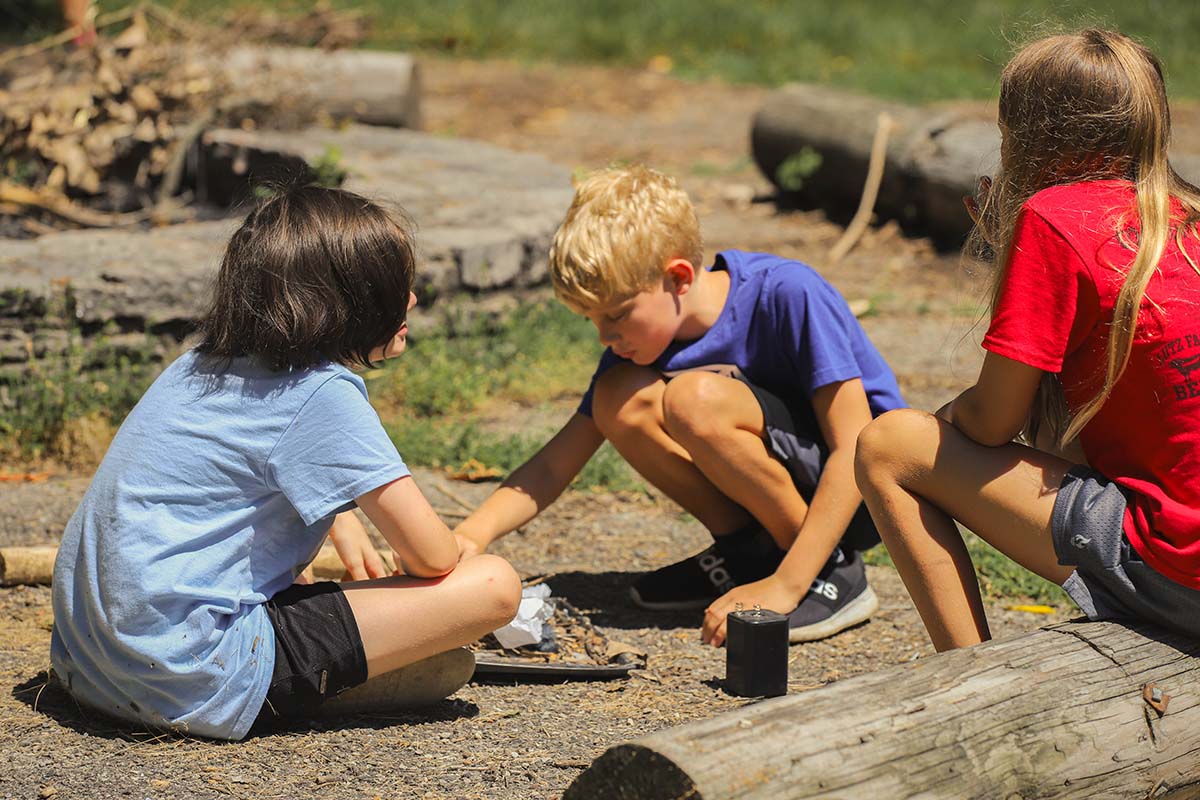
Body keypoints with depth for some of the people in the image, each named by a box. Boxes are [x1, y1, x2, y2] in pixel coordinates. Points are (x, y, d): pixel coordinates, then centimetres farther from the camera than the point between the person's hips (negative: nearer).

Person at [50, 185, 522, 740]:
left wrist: (343, 530, 28)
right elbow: (433, 558, -11)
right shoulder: (324, 394, -12)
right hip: (195, 685, -9)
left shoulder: (203, 363, 13)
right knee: (494, 586, -13)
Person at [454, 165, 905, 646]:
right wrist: (471, 536, -21)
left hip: (862, 492, -6)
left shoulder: (789, 294, -23)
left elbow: (854, 449, -25)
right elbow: (554, 467, -3)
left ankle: (833, 572, -16)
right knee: (619, 398, -16)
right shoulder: (637, 343, -5)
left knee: (696, 398, -30)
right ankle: (747, 553, -1)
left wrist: (785, 587, -30)